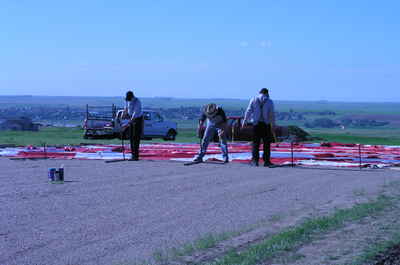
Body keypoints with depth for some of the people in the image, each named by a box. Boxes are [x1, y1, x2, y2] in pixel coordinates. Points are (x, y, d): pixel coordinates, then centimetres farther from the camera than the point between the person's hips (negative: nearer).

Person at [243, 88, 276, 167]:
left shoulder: (254, 99, 6)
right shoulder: (269, 101, 3)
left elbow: (249, 111, 1)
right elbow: (272, 114, 0)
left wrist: (244, 121, 5)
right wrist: (273, 125, 6)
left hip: (256, 124, 1)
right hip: (266, 125, -1)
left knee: (256, 143, 4)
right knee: (266, 143, 4)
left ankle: (255, 160, 0)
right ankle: (266, 161, 3)